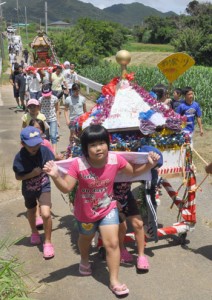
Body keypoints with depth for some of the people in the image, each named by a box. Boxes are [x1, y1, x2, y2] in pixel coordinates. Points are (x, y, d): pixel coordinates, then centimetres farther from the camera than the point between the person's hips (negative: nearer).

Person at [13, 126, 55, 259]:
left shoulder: (44, 150, -22)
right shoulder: (20, 157, -25)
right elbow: (18, 177, -15)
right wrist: (31, 174, -28)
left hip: (44, 186, -1)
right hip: (29, 189, 1)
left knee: (46, 214, -18)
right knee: (31, 211, 26)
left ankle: (48, 242, 5)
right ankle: (34, 232, 57)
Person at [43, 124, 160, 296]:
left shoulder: (115, 159, -21)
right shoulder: (78, 164, -30)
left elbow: (133, 171, -4)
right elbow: (66, 188, -27)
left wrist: (149, 164, -18)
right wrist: (56, 176, -46)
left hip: (108, 208, 0)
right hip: (85, 212, 0)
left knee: (112, 243, -4)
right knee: (86, 239, 27)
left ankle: (114, 281, 14)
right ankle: (85, 261, 62)